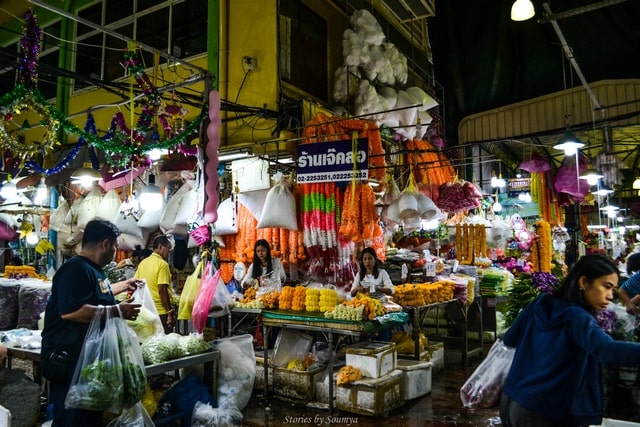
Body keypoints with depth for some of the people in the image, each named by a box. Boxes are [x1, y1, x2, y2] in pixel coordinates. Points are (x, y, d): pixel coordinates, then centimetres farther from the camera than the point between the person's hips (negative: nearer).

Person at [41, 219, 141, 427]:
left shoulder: (92, 269, 13)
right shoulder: (76, 269, -20)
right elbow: (70, 311, -32)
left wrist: (123, 285, 39)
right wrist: (117, 311, -27)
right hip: (69, 358, -11)